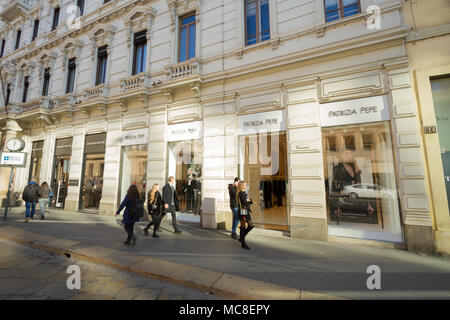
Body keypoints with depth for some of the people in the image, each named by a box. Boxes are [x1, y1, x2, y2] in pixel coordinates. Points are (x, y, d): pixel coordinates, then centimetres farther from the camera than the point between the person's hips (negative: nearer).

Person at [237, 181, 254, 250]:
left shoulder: (244, 193, 15)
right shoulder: (241, 193, -14)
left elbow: (250, 202, 17)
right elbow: (244, 202, -21)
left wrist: (249, 200, -4)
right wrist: (248, 201, -1)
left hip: (246, 211, 9)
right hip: (243, 212, -9)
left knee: (250, 226, 13)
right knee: (243, 227, -1)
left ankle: (242, 238, 26)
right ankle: (243, 243, 11)